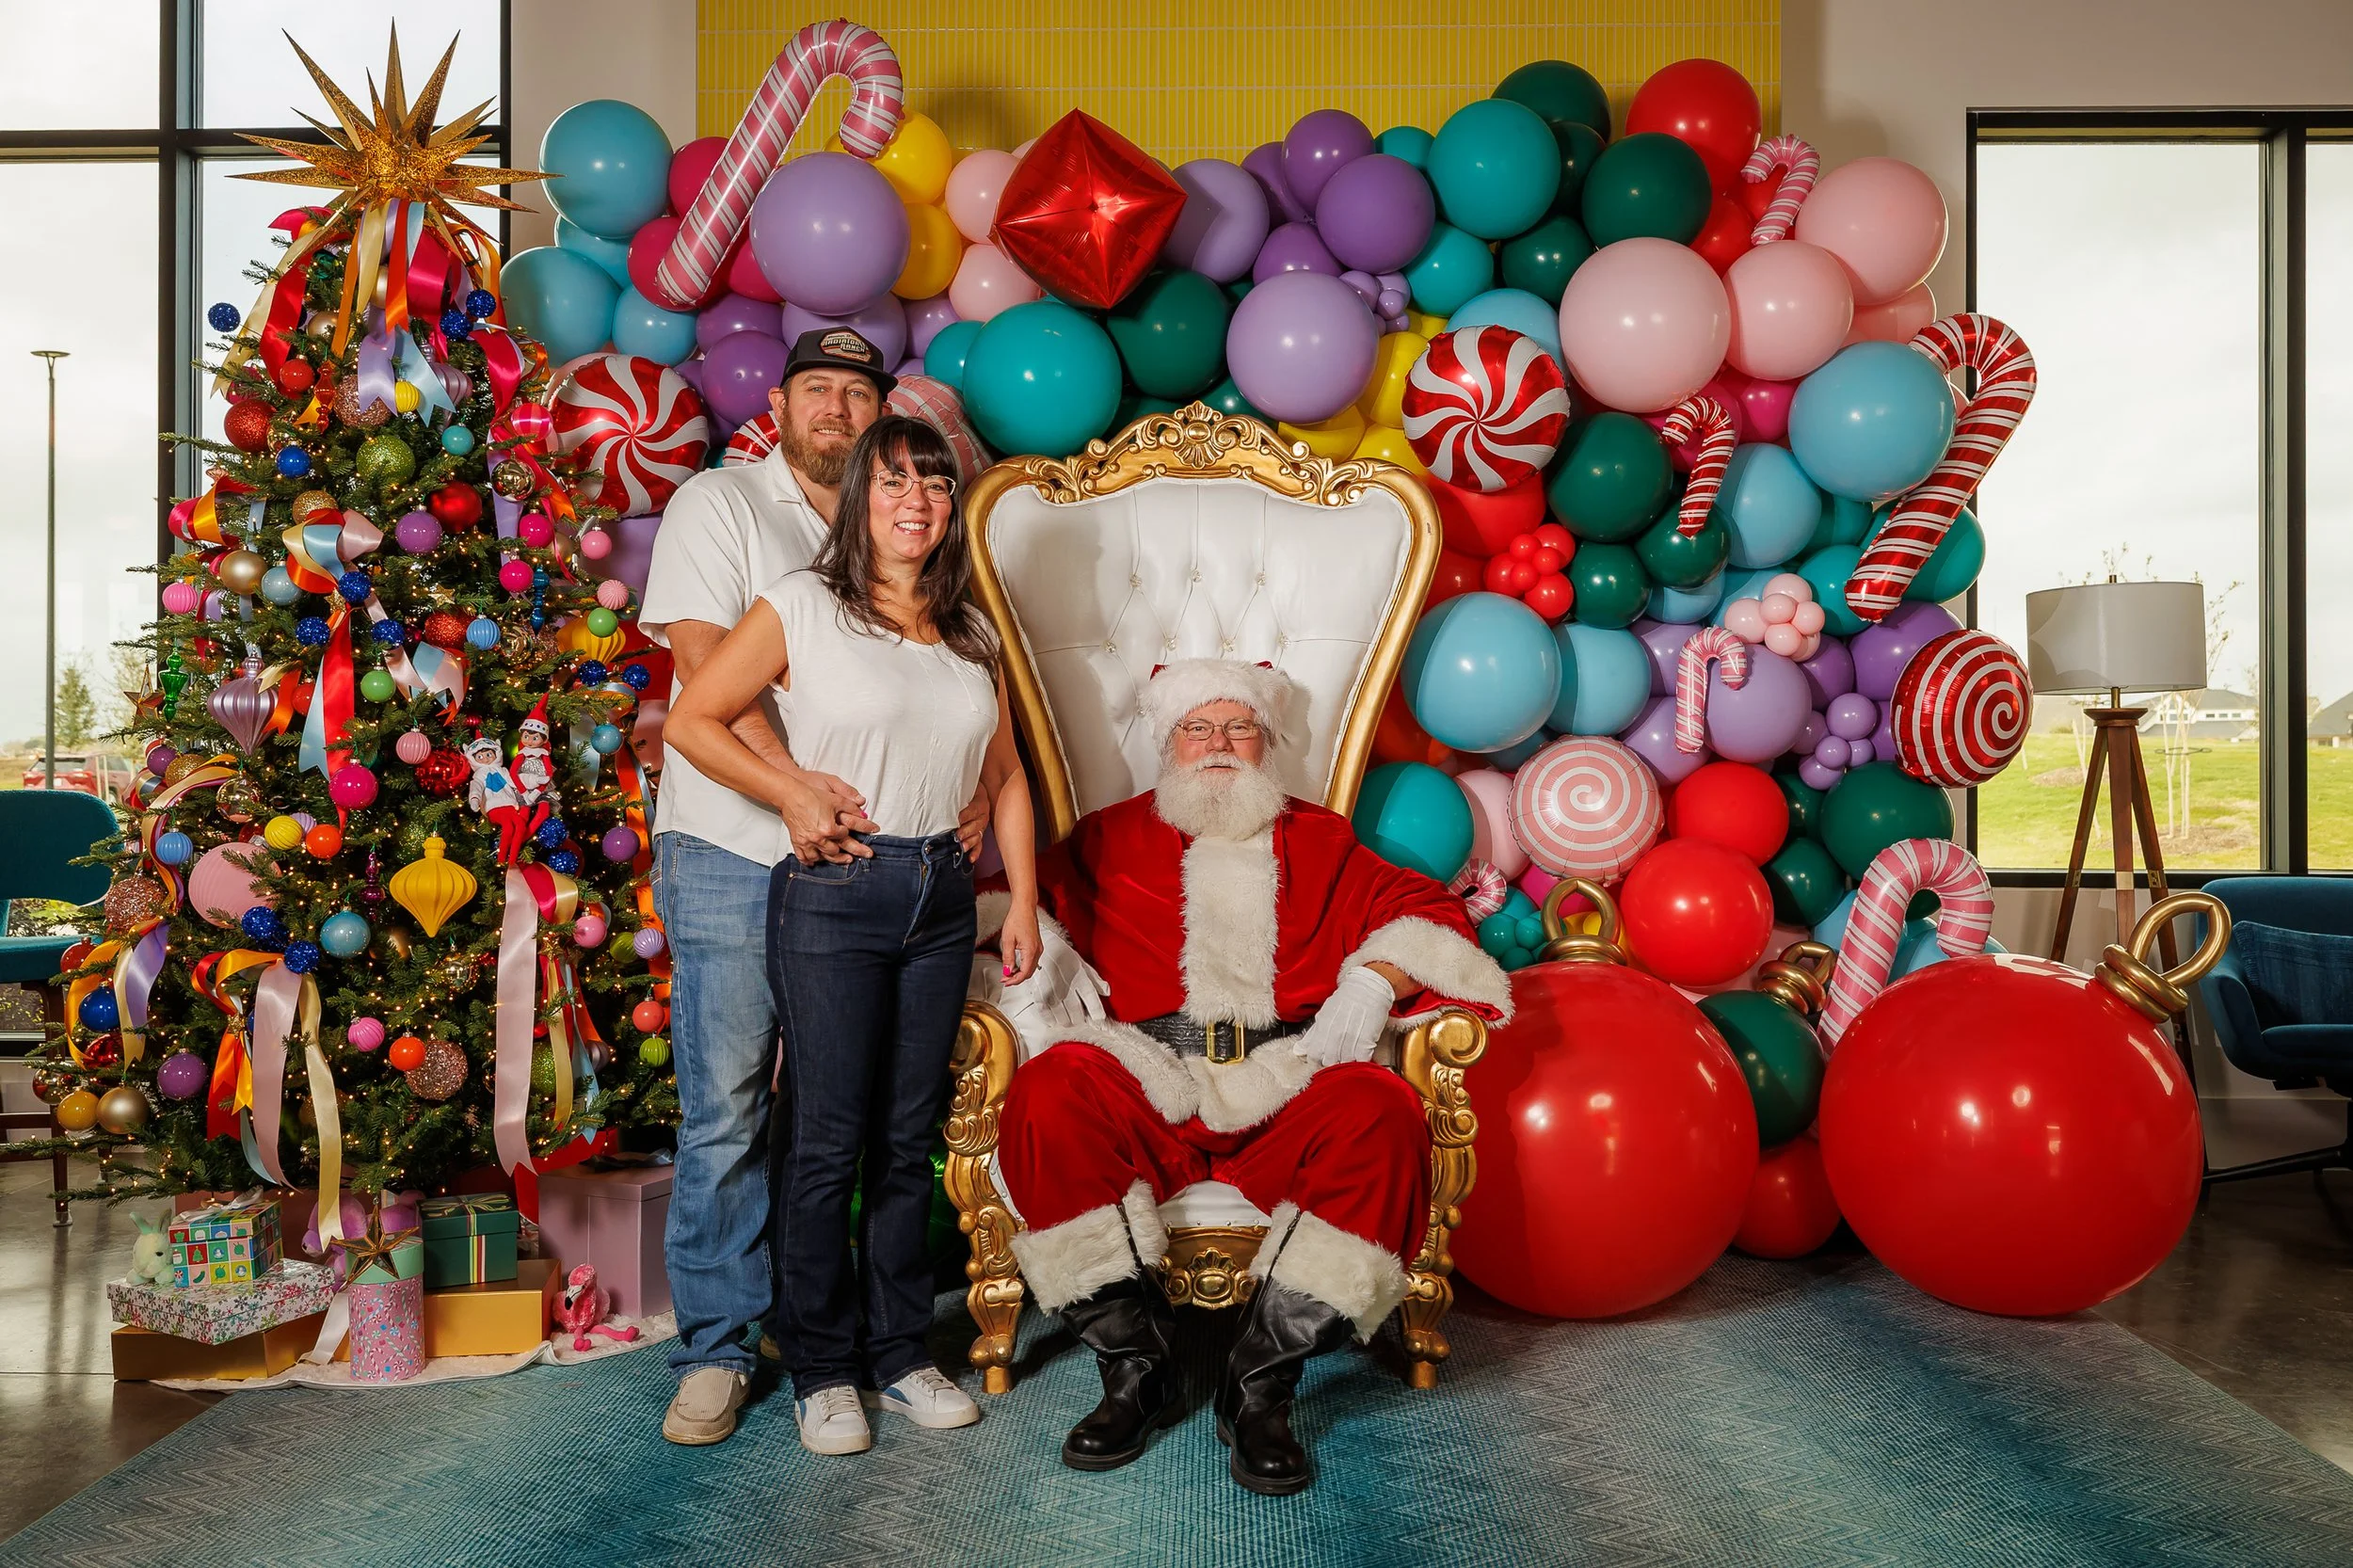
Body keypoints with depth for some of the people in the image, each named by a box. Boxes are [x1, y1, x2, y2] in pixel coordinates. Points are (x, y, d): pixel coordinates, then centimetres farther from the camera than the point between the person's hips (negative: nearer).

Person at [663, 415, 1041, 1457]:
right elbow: (693, 720, -2)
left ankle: (898, 1354, 24)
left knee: (909, 1138, 11)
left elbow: (1005, 776, 16)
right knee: (829, 1140, 0)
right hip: (832, 895, -4)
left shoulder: (971, 631, 13)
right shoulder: (801, 607, -2)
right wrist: (799, 793, -8)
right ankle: (823, 1370, 16)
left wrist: (1024, 901, 11)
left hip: (941, 894, 5)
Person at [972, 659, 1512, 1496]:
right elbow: (1014, 899, 16)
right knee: (1049, 1095, -32)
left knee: (1380, 1112, -32)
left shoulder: (1319, 841, 25)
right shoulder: (1111, 839, 23)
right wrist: (1028, 978, -5)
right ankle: (1136, 1365, -18)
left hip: (1285, 1091, 0)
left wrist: (1374, 983, -1)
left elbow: (1424, 908, 19)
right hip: (1149, 1091, 0)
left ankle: (1261, 1380, -22)